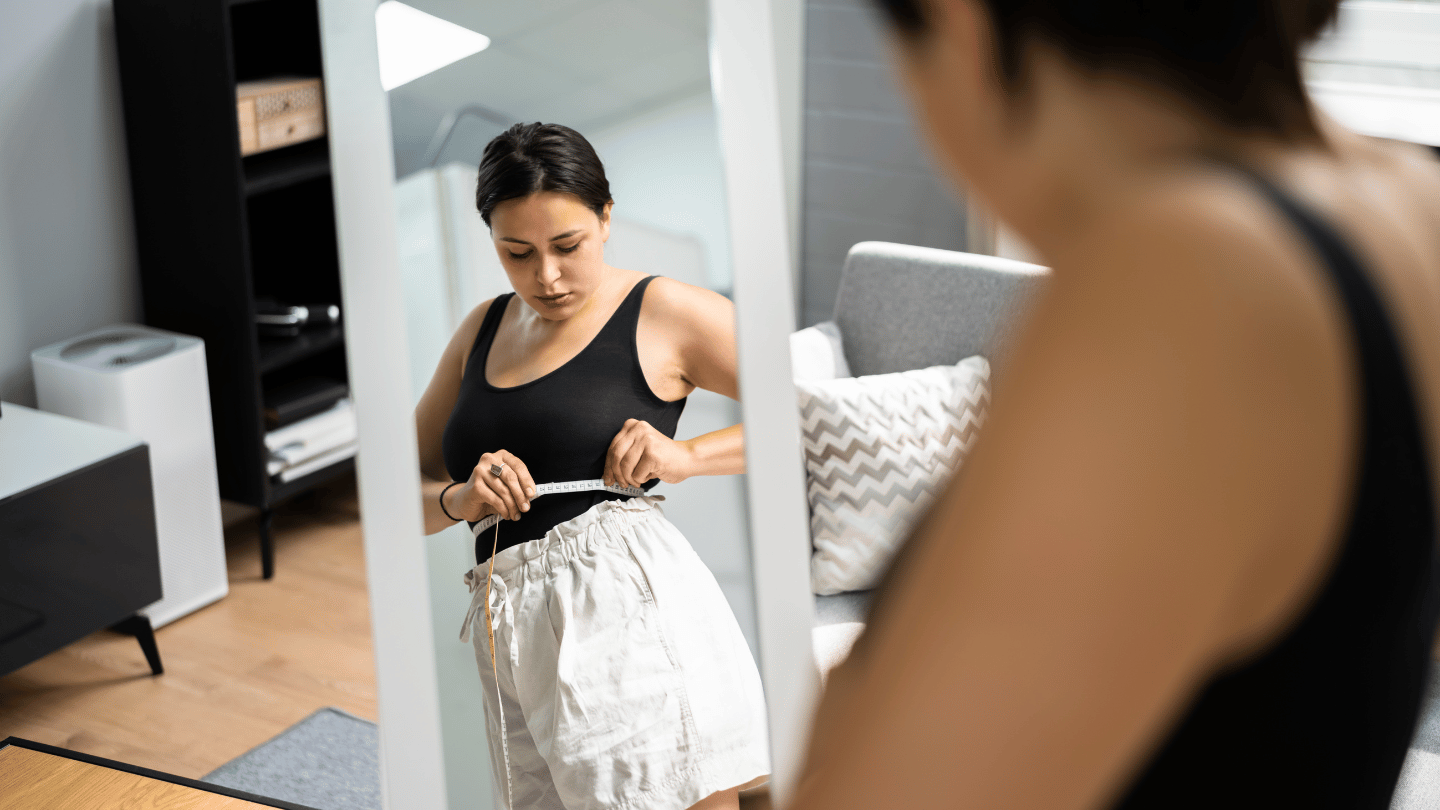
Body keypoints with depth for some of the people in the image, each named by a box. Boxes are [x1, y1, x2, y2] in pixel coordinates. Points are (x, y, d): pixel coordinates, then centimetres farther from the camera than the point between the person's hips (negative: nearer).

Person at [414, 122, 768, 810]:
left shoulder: (665, 313, 5)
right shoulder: (484, 330, 22)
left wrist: (688, 457, -9)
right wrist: (458, 499, 0)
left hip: (628, 604, -5)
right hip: (513, 637, 6)